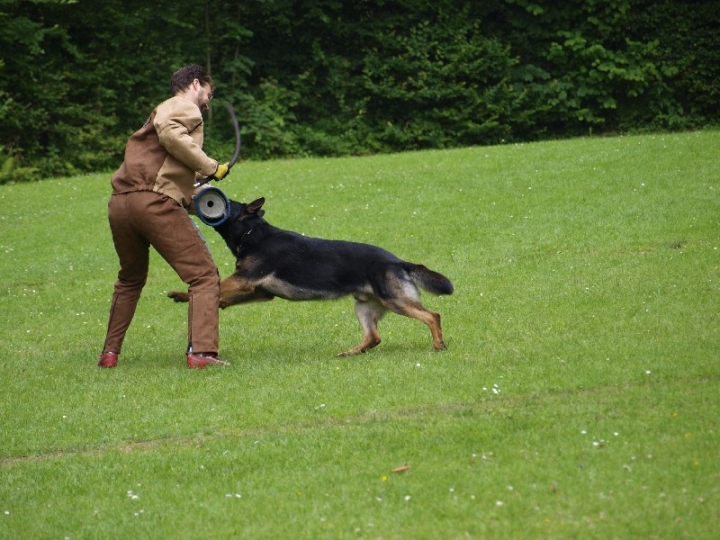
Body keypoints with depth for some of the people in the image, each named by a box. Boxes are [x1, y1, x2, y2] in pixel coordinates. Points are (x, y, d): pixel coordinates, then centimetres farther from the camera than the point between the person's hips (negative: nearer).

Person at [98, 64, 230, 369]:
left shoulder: (164, 110, 32)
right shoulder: (185, 108, 6)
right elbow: (170, 133, -18)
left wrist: (194, 200, 18)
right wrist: (210, 167, -11)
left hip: (120, 205, 9)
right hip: (154, 201, -9)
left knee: (130, 280, 28)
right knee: (204, 277, -4)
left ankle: (109, 353, 28)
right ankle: (201, 352, -18)